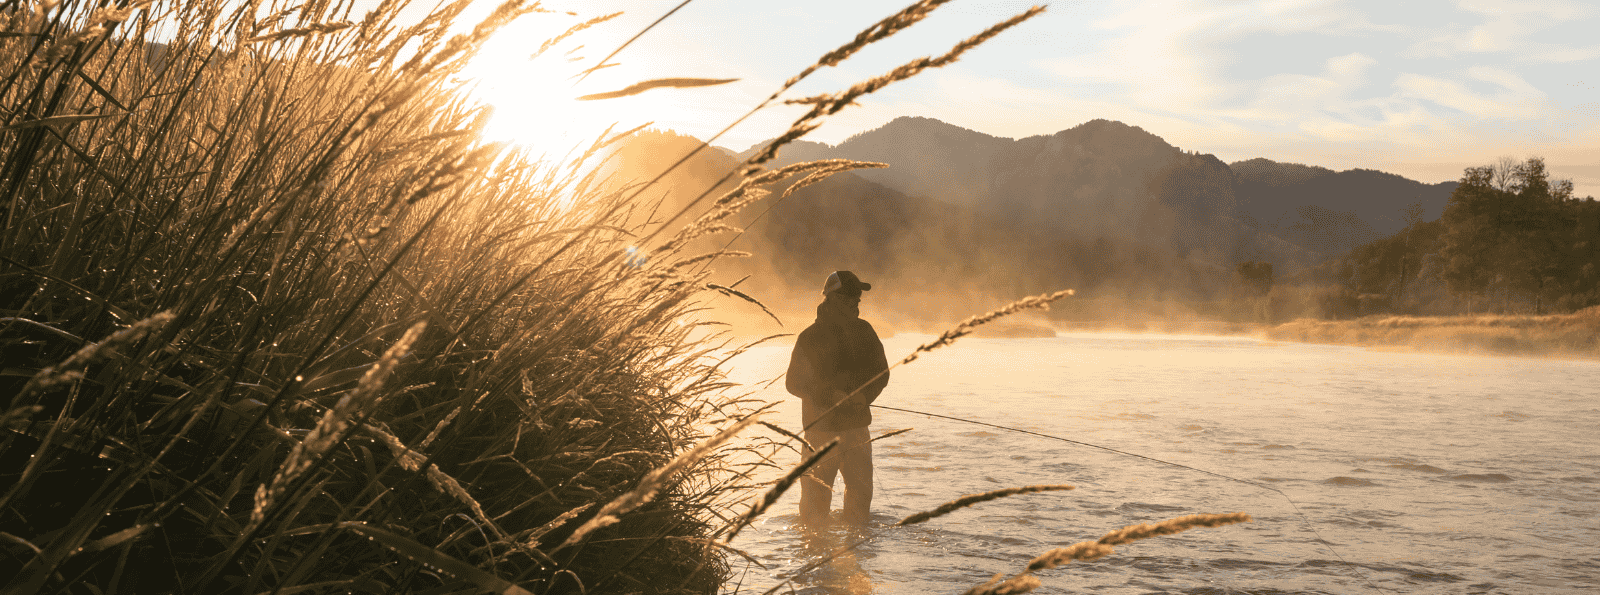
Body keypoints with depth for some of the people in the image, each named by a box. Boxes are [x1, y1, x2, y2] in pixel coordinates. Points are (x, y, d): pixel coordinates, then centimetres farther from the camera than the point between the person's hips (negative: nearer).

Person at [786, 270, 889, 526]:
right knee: (816, 494, -2)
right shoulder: (810, 338, -9)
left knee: (861, 490, 7)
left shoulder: (864, 331, 7)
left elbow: (881, 372, 11)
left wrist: (864, 395, -10)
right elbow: (794, 383, -7)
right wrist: (831, 396, -20)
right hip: (821, 427, -5)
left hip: (856, 426, 5)